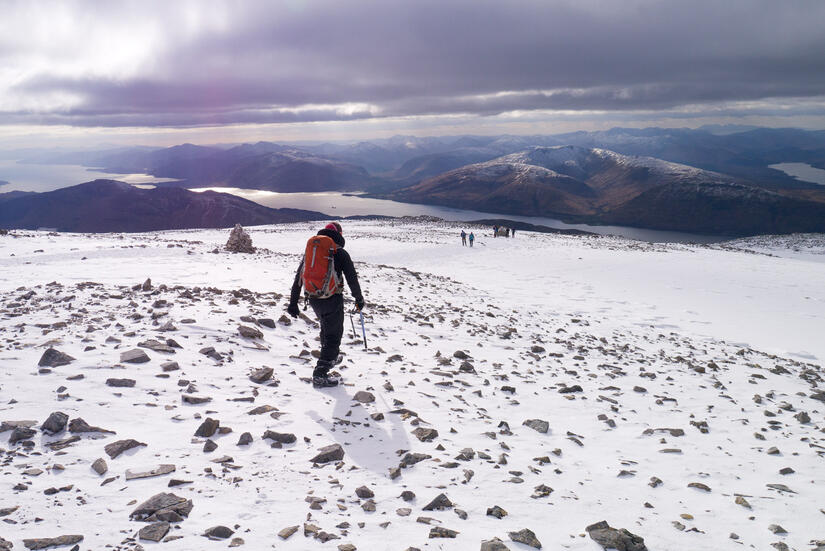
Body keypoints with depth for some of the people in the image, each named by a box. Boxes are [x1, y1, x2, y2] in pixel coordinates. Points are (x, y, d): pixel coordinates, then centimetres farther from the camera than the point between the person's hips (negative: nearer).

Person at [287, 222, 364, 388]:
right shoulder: (340, 253, -5)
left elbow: (298, 278, 8)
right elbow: (352, 279, -4)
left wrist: (293, 303, 12)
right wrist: (359, 299, 10)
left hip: (314, 300, 5)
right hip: (333, 300, -5)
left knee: (326, 328, 29)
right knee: (333, 336, 2)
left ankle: (330, 358, 46)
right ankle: (320, 375, -5)